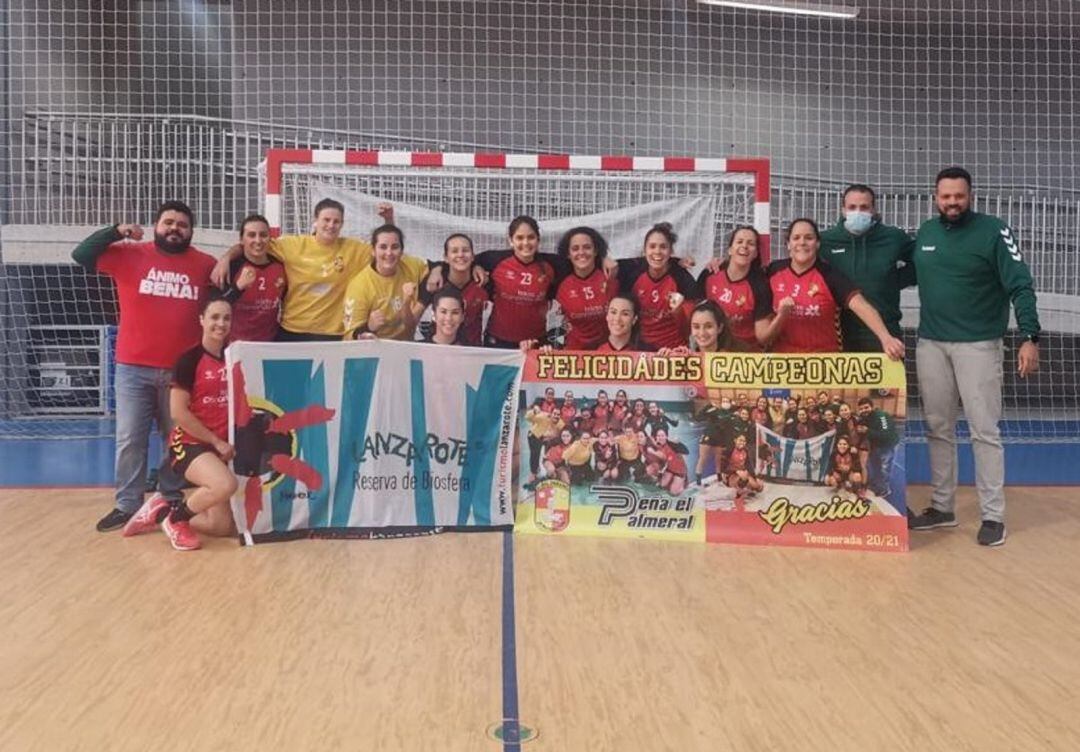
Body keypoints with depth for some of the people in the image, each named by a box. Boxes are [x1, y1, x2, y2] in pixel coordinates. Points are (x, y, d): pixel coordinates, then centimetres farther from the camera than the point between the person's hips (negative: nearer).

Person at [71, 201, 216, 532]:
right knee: (130, 439, 3)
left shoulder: (207, 265, 4)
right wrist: (116, 232, -11)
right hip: (134, 368, -1)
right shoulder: (130, 254, 2)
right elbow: (81, 255, -3)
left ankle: (173, 501, 24)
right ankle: (127, 505, 13)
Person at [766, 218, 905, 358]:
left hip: (823, 357, -2)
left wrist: (886, 338, -38)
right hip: (783, 355, 2)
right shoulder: (774, 270, -3)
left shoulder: (829, 275, -13)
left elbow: (861, 305, -26)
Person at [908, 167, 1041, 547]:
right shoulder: (925, 232, 8)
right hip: (930, 344, 5)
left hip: (978, 345, -5)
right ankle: (942, 507, 21)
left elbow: (1020, 287, -11)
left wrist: (1030, 337, -20)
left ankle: (993, 516, 7)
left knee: (984, 431, -2)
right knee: (938, 429, 10)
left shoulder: (994, 231, -7)